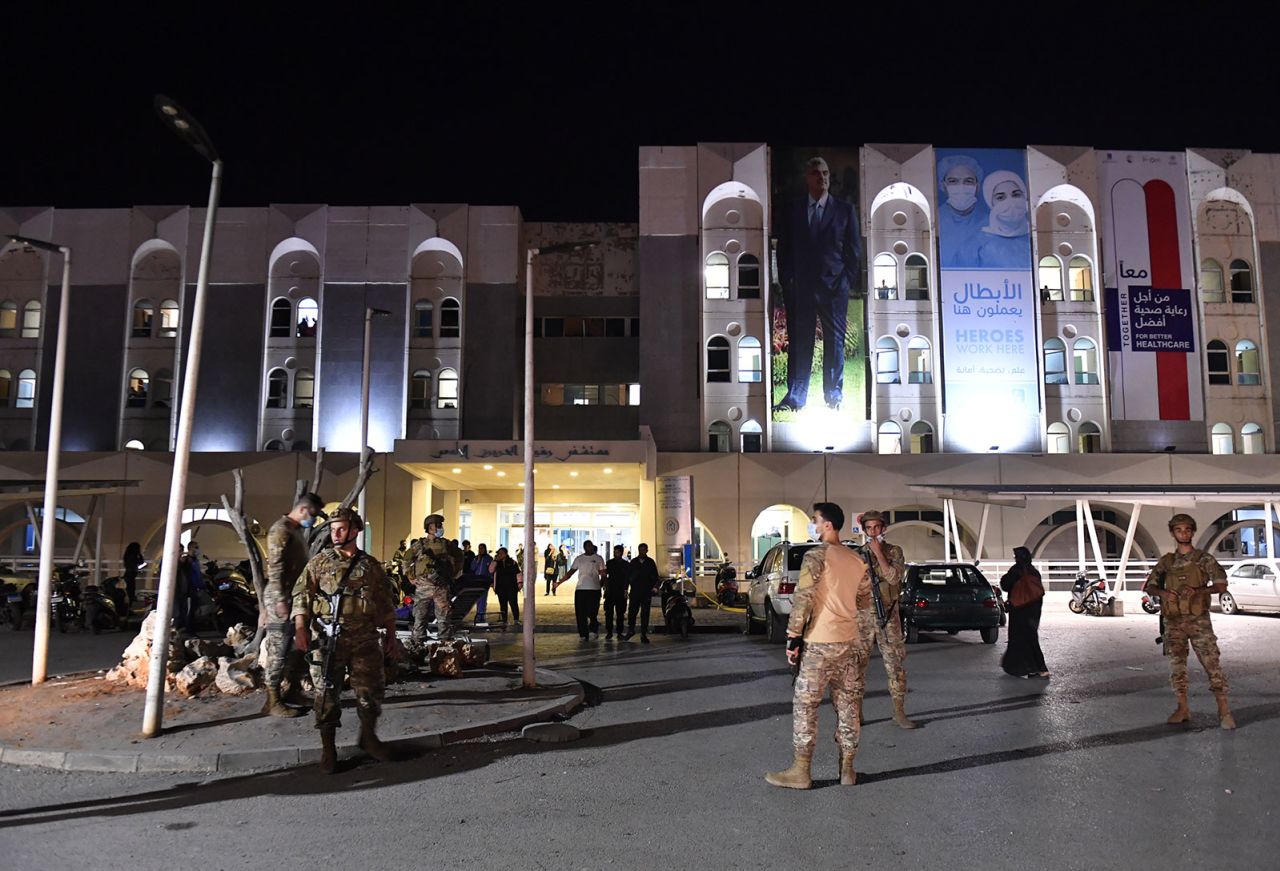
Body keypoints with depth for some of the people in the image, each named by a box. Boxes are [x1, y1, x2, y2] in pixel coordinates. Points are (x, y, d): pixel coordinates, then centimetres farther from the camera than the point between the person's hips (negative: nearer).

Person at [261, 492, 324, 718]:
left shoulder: (298, 530, 17)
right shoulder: (281, 529, -13)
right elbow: (275, 568, -19)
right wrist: (281, 600, -23)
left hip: (294, 597, 10)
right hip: (281, 598, -10)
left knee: (290, 649, 13)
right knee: (277, 651, -4)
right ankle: (273, 702, 1)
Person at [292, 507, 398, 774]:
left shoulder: (371, 565, 8)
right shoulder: (320, 561, 3)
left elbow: (385, 603, 13)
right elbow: (301, 594, -2)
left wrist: (390, 635, 11)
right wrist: (301, 628, -13)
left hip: (365, 640, 2)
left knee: (371, 690, 7)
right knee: (327, 694, 4)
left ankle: (368, 737, 27)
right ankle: (328, 748, 17)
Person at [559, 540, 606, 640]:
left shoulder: (598, 558, 5)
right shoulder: (579, 559, 11)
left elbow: (603, 574, 6)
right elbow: (571, 572, 12)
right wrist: (559, 582, 5)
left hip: (594, 589, -3)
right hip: (580, 589, 3)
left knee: (592, 612, -8)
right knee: (580, 614, 1)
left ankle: (594, 630, 17)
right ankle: (583, 634, 10)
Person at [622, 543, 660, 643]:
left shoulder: (651, 562, 7)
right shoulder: (633, 562, 9)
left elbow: (655, 576, 7)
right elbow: (628, 576, 11)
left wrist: (654, 586, -10)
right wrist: (626, 589, 6)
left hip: (646, 592, -1)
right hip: (634, 592, 1)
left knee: (645, 614, 0)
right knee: (632, 612, 0)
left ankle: (644, 634, 5)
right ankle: (630, 630, 19)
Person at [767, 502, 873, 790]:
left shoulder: (816, 556, -10)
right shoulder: (858, 561, 12)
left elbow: (802, 600, -15)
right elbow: (866, 607, 15)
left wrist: (793, 638, -9)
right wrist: (865, 646, 21)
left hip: (820, 643, -7)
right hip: (849, 643, 7)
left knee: (805, 705, 0)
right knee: (848, 705, 11)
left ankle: (801, 771, 3)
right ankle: (847, 769, 17)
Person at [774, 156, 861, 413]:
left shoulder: (845, 210, 8)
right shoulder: (793, 210, 11)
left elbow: (854, 249, 7)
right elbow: (783, 249, 11)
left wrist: (847, 281, -3)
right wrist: (787, 283, 1)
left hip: (834, 285, -1)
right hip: (800, 288, 1)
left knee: (834, 342, 2)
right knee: (798, 341, 0)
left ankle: (834, 396, 10)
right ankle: (795, 396, 4)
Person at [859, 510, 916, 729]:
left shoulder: (894, 551, 4)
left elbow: (894, 577, -12)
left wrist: (878, 553, -12)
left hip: (887, 614, -1)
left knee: (896, 662, -1)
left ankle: (899, 712, 8)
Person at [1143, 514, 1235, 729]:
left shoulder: (1204, 559, 1)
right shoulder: (1166, 562, 10)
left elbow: (1221, 585, -5)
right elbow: (1149, 586, 12)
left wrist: (1198, 590, -21)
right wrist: (1162, 592, -9)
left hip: (1198, 620, -3)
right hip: (1173, 621, 3)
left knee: (1211, 663, -6)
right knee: (1176, 665, 6)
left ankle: (1224, 710, 0)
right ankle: (1183, 709, 15)